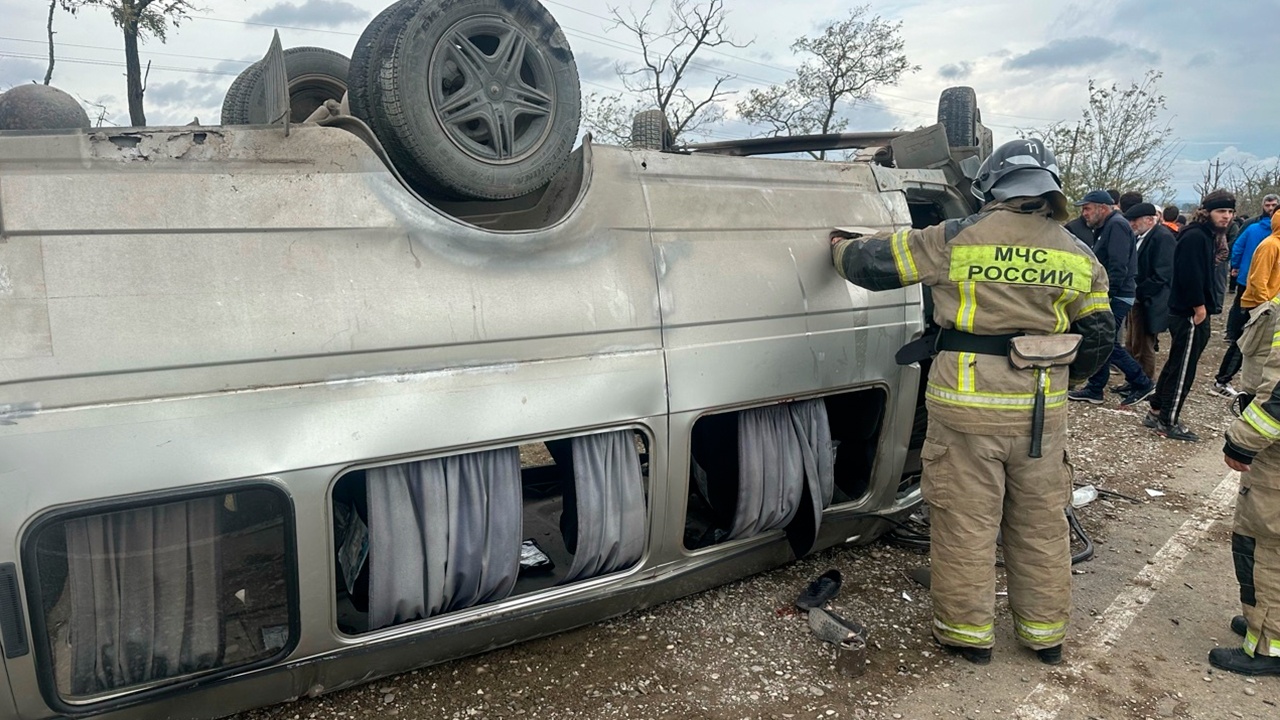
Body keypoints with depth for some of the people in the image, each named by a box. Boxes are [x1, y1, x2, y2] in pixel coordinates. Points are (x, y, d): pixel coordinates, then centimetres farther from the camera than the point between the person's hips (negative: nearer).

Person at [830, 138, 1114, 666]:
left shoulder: (958, 239, -8)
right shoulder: (1077, 257, 5)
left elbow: (874, 262, -2)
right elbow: (1099, 336, 9)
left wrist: (842, 247, 19)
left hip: (967, 408, -4)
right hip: (1042, 411, 5)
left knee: (965, 523, 9)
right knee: (1040, 525, 18)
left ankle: (968, 633, 22)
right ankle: (1046, 634, 33)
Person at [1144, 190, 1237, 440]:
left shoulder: (1206, 236, 15)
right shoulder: (1195, 237, -17)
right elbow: (1190, 276, -23)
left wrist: (1202, 307, 11)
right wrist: (1199, 307, -18)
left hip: (1190, 313, 10)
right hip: (1190, 314, -10)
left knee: (1176, 364, 16)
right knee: (1183, 368, -3)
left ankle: (1156, 413, 24)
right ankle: (1168, 422, 4)